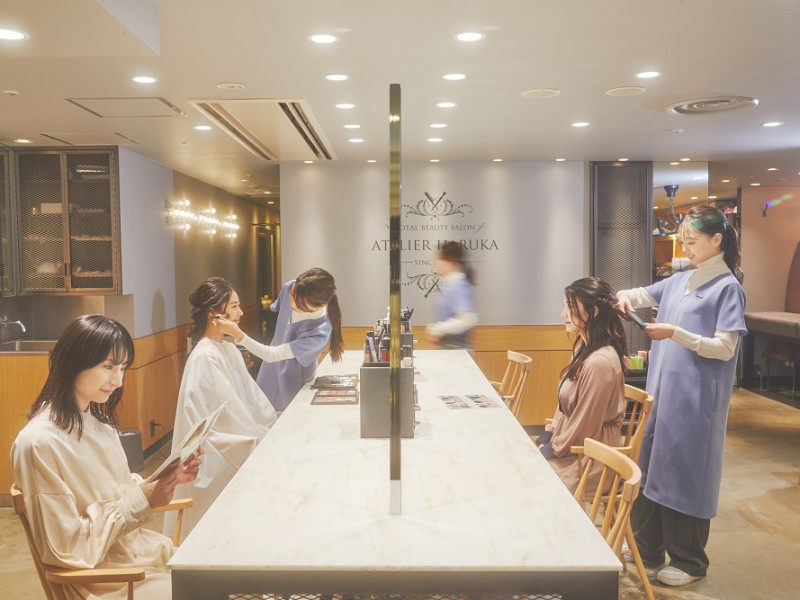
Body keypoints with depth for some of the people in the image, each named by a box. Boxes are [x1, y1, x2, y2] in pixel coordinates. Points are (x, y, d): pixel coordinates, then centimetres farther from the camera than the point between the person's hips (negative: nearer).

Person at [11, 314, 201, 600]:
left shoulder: (98, 420, 3)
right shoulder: (39, 443, -22)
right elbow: (68, 548, -20)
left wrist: (166, 480, -7)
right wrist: (143, 499, -21)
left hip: (140, 547, 7)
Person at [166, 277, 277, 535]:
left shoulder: (230, 350, 10)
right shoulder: (205, 357, -17)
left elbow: (252, 395, 9)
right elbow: (230, 411, -18)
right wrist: (262, 438, -14)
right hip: (221, 456, -8)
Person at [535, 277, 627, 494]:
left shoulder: (599, 362, -26)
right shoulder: (584, 348, 5)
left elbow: (582, 427, -21)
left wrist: (551, 450, -9)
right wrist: (546, 438, 5)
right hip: (570, 448, 9)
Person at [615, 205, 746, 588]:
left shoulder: (727, 288, -8)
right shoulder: (680, 281, 11)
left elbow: (725, 348, -13)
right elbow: (643, 295, 23)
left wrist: (675, 333, -23)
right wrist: (625, 296, 0)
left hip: (695, 400, -7)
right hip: (662, 392, 7)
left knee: (686, 473, 1)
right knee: (652, 466, 13)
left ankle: (689, 561, 18)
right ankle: (647, 547, 28)